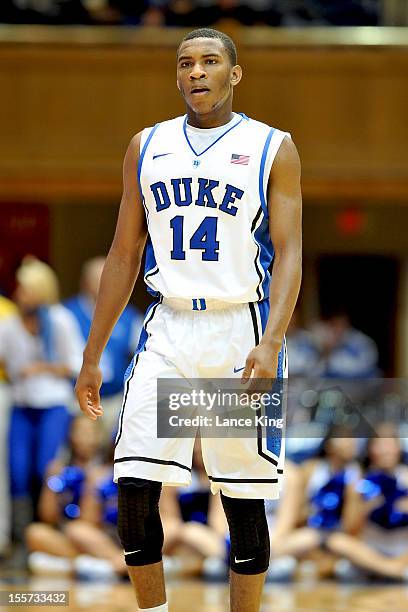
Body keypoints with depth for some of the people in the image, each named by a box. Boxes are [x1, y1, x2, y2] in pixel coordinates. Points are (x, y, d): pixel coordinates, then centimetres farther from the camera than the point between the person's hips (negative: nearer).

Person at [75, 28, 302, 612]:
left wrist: (271, 343, -22)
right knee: (134, 487, -7)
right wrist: (92, 357, 11)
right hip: (168, 329, 3)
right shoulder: (147, 146, 11)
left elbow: (288, 253, -7)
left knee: (244, 499, 1)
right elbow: (124, 256, 14)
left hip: (243, 332, -3)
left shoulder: (273, 148, 0)